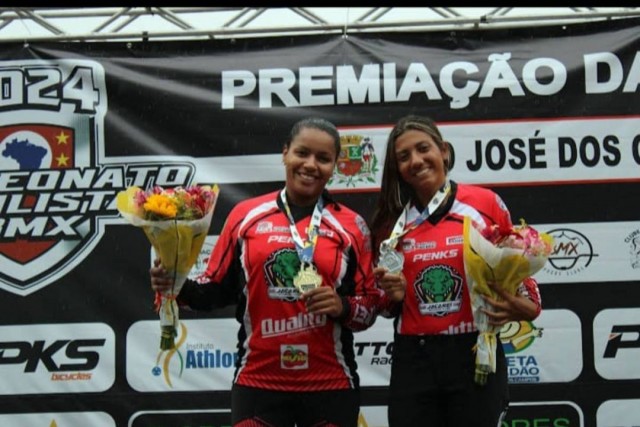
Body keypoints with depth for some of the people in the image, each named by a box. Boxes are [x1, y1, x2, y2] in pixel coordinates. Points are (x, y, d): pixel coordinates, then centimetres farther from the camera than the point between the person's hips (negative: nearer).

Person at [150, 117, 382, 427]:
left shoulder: (352, 226, 2)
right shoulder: (245, 215, 2)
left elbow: (371, 303, 4)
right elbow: (218, 289, 5)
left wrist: (342, 306, -16)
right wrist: (179, 287, -13)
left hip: (330, 385, 0)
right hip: (258, 382, 0)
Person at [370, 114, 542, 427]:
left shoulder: (486, 203, -2)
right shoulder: (392, 221, 6)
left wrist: (519, 307, -14)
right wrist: (393, 296, -5)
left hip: (476, 355, -2)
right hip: (412, 360, 3)